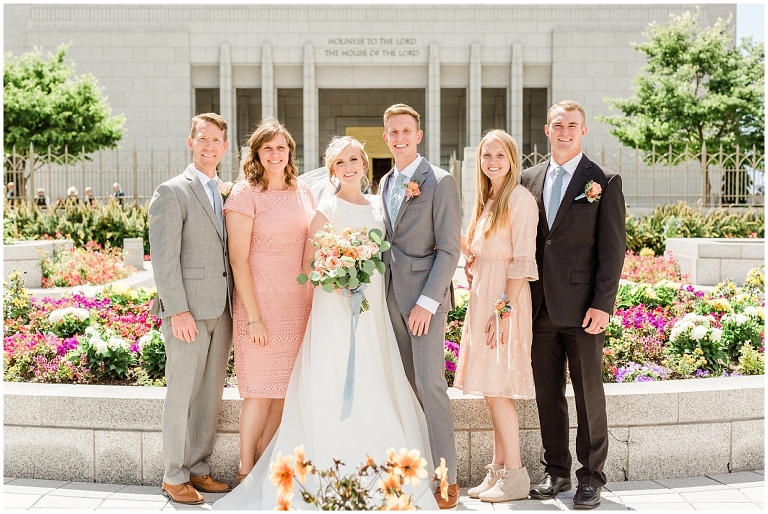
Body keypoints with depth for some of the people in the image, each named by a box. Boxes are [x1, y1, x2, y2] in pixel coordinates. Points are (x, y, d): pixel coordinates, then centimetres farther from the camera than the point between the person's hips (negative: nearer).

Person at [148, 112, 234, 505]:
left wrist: (236, 307, 10)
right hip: (188, 312, -6)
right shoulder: (172, 192, -6)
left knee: (211, 396, 12)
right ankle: (174, 477, 15)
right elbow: (163, 258, -12)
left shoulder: (227, 193, 15)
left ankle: (198, 469, 24)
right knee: (182, 395, 1)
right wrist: (178, 311, -17)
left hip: (221, 311, 7)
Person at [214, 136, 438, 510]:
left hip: (374, 308, 6)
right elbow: (307, 265, -3)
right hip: (336, 309, -5)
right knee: (338, 391, -5)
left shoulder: (378, 206, 12)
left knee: (377, 391, 8)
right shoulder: (326, 210, -3)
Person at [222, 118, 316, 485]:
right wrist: (254, 317, -15)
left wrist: (316, 302, 8)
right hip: (261, 302, -5)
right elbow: (238, 259, -11)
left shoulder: (303, 192, 10)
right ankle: (246, 471, 15)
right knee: (260, 391, 0)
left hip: (299, 303, 6)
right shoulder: (245, 194, -7)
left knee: (285, 388, 10)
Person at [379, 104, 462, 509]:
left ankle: (446, 479, 1)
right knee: (406, 384, 8)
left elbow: (449, 249, -11)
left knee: (430, 383, -8)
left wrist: (427, 302, -18)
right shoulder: (384, 183, 15)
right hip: (391, 295, 6)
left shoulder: (441, 182, -6)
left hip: (426, 294, -6)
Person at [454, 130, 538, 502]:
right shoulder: (487, 201, 17)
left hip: (506, 299, -8)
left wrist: (505, 309, -20)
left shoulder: (519, 199, -9)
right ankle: (498, 471, 17)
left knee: (496, 388, -7)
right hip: (482, 297, 9)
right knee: (492, 389, 10)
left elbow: (522, 261, -15)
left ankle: (515, 476, 3)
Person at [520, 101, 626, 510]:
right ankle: (556, 471, 24)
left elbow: (613, 248, -5)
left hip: (582, 308, -4)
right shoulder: (529, 179, 11)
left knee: (589, 395, 5)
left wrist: (602, 305, -12)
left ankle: (591, 477, 17)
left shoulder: (605, 182, -1)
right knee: (547, 394, 10)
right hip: (540, 306, 4)